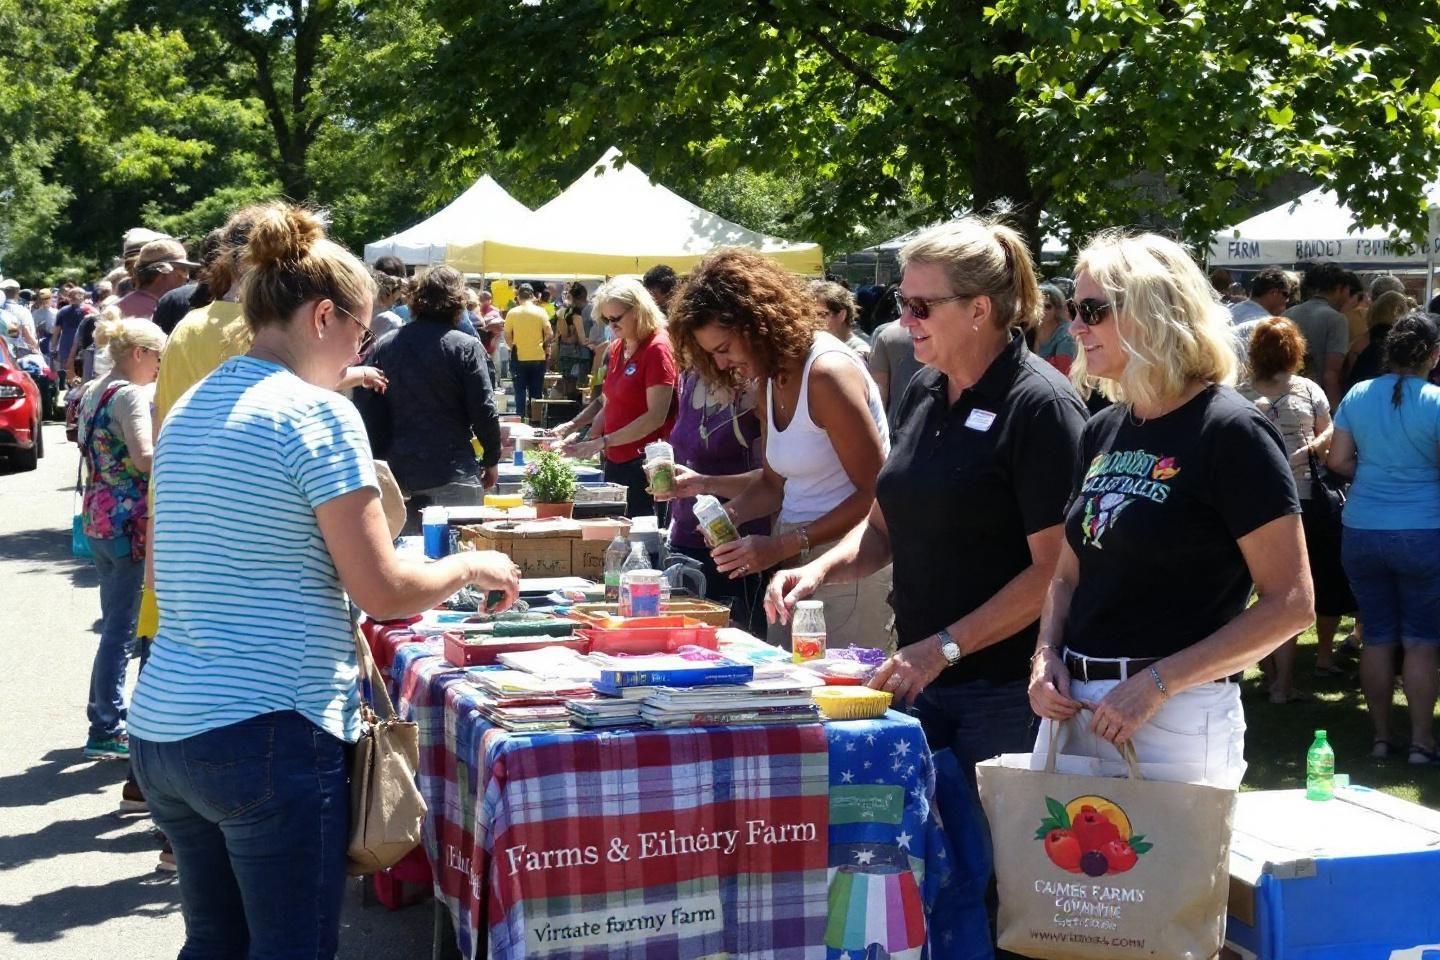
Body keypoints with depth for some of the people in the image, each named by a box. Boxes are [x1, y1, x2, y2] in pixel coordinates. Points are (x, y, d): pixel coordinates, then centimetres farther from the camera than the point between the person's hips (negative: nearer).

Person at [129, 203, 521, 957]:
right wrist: (472, 567, 6)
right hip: (268, 734, -8)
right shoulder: (317, 414, -11)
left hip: (161, 729, 8)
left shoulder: (188, 412, 12)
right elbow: (384, 592, -12)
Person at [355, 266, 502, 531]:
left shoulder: (384, 346, 4)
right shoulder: (466, 348, -8)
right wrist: (491, 460, 5)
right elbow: (484, 412, -8)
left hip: (399, 473, 4)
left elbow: (367, 411, 5)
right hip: (453, 475, -4)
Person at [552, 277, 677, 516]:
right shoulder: (617, 349, 13)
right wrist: (574, 425, 4)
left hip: (643, 463, -7)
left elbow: (656, 417, -17)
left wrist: (602, 442, -20)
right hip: (615, 460, 7)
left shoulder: (657, 349, -11)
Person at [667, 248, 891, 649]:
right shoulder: (773, 379, 11)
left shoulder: (828, 372, -16)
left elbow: (874, 495, -17)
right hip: (796, 558, 8)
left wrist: (783, 545, -19)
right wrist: (727, 514, -3)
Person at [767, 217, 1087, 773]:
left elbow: (1055, 569, -19)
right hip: (921, 679, 7)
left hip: (1005, 691, -7)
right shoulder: (925, 392, 10)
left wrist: (944, 647, -20)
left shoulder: (1040, 405, -14)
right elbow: (886, 524, 19)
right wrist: (820, 570, 0)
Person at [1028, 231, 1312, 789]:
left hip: (1175, 720, -7)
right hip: (1073, 703, 7)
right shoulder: (1102, 432, 11)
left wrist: (1158, 683, -19)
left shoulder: (1230, 433, -11)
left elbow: (1290, 604, -14)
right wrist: (1047, 655, 0)